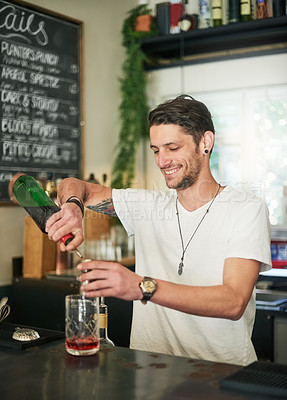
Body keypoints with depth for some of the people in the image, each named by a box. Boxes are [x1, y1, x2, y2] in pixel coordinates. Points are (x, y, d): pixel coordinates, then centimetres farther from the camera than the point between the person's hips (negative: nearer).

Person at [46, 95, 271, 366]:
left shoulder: (247, 209, -5)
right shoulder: (148, 206, 8)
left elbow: (234, 303, -17)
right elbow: (74, 186, 16)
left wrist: (142, 287, -29)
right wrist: (73, 206, -9)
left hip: (224, 371, -3)